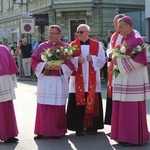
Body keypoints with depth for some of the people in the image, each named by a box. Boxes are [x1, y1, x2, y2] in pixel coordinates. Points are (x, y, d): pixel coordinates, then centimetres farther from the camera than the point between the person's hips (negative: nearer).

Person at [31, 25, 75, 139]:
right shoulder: (42, 46, 7)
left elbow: (71, 64, -1)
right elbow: (34, 61, 4)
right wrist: (44, 65, -12)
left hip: (59, 81, -2)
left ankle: (58, 131, 11)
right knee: (43, 106, 1)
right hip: (44, 80, 2)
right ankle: (42, 131, 9)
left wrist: (60, 67, -17)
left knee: (58, 106, 1)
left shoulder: (65, 47, 2)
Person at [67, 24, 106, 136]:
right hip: (77, 79, 0)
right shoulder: (73, 45, 7)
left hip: (92, 80, 0)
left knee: (92, 102, 0)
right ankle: (79, 127, 3)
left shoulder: (97, 45, 6)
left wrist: (92, 59, -15)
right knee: (78, 102, -3)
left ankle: (92, 126, 9)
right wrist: (77, 60, -16)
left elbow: (102, 60, 2)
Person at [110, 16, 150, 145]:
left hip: (133, 80, -9)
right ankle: (125, 135, 17)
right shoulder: (125, 39, 16)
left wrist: (119, 61, -14)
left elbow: (138, 60, -19)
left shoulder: (136, 40, -12)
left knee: (132, 110, -5)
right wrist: (117, 59, 4)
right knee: (124, 109, 10)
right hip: (125, 79, 9)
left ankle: (134, 138, 3)